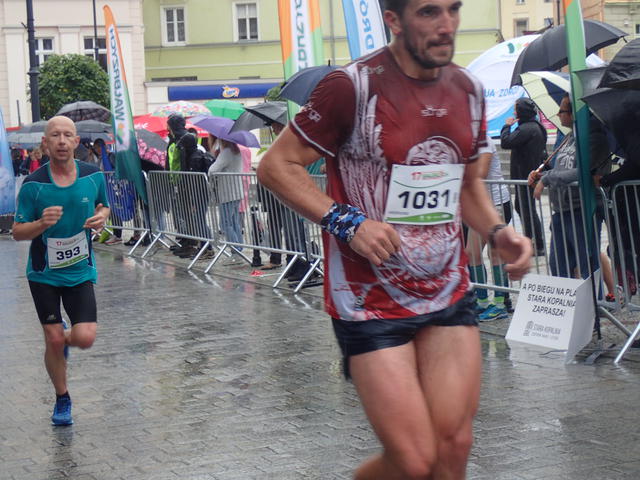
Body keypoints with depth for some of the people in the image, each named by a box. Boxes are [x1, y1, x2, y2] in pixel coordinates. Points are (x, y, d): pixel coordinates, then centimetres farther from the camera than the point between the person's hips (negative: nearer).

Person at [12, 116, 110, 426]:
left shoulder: (94, 176, -5)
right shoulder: (33, 185, -12)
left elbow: (103, 206, 15)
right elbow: (18, 231, -7)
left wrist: (101, 217, -9)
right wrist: (42, 223, -27)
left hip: (80, 271, 1)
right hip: (43, 274, -1)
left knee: (85, 338, -11)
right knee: (53, 341, 2)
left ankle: (65, 339, 27)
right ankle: (62, 400, 26)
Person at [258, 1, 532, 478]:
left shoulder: (468, 90, 6)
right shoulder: (354, 86, -13)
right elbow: (276, 165, -9)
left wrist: (498, 232, 1)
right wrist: (348, 222, -20)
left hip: (450, 293, 6)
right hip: (371, 301, -5)